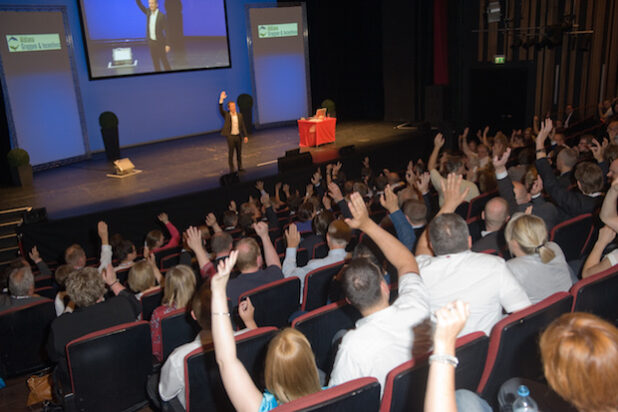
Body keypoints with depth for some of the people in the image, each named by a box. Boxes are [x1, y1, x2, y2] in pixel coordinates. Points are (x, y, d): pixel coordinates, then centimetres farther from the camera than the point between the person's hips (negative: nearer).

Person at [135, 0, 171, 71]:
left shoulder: (161, 16, -14)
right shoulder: (148, 12, 3)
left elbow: (166, 30, -14)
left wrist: (167, 44, -17)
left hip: (160, 43, -5)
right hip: (151, 42, 5)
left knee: (164, 61, 1)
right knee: (155, 62, 10)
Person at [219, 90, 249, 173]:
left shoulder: (239, 115, 7)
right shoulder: (226, 115, -3)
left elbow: (243, 126, 9)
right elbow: (220, 109, -20)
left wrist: (245, 136, 5)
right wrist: (221, 99, -29)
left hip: (238, 136, 3)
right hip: (230, 136, -3)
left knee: (239, 153, 11)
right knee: (230, 153, 1)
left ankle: (240, 167, 22)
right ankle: (231, 169, 7)